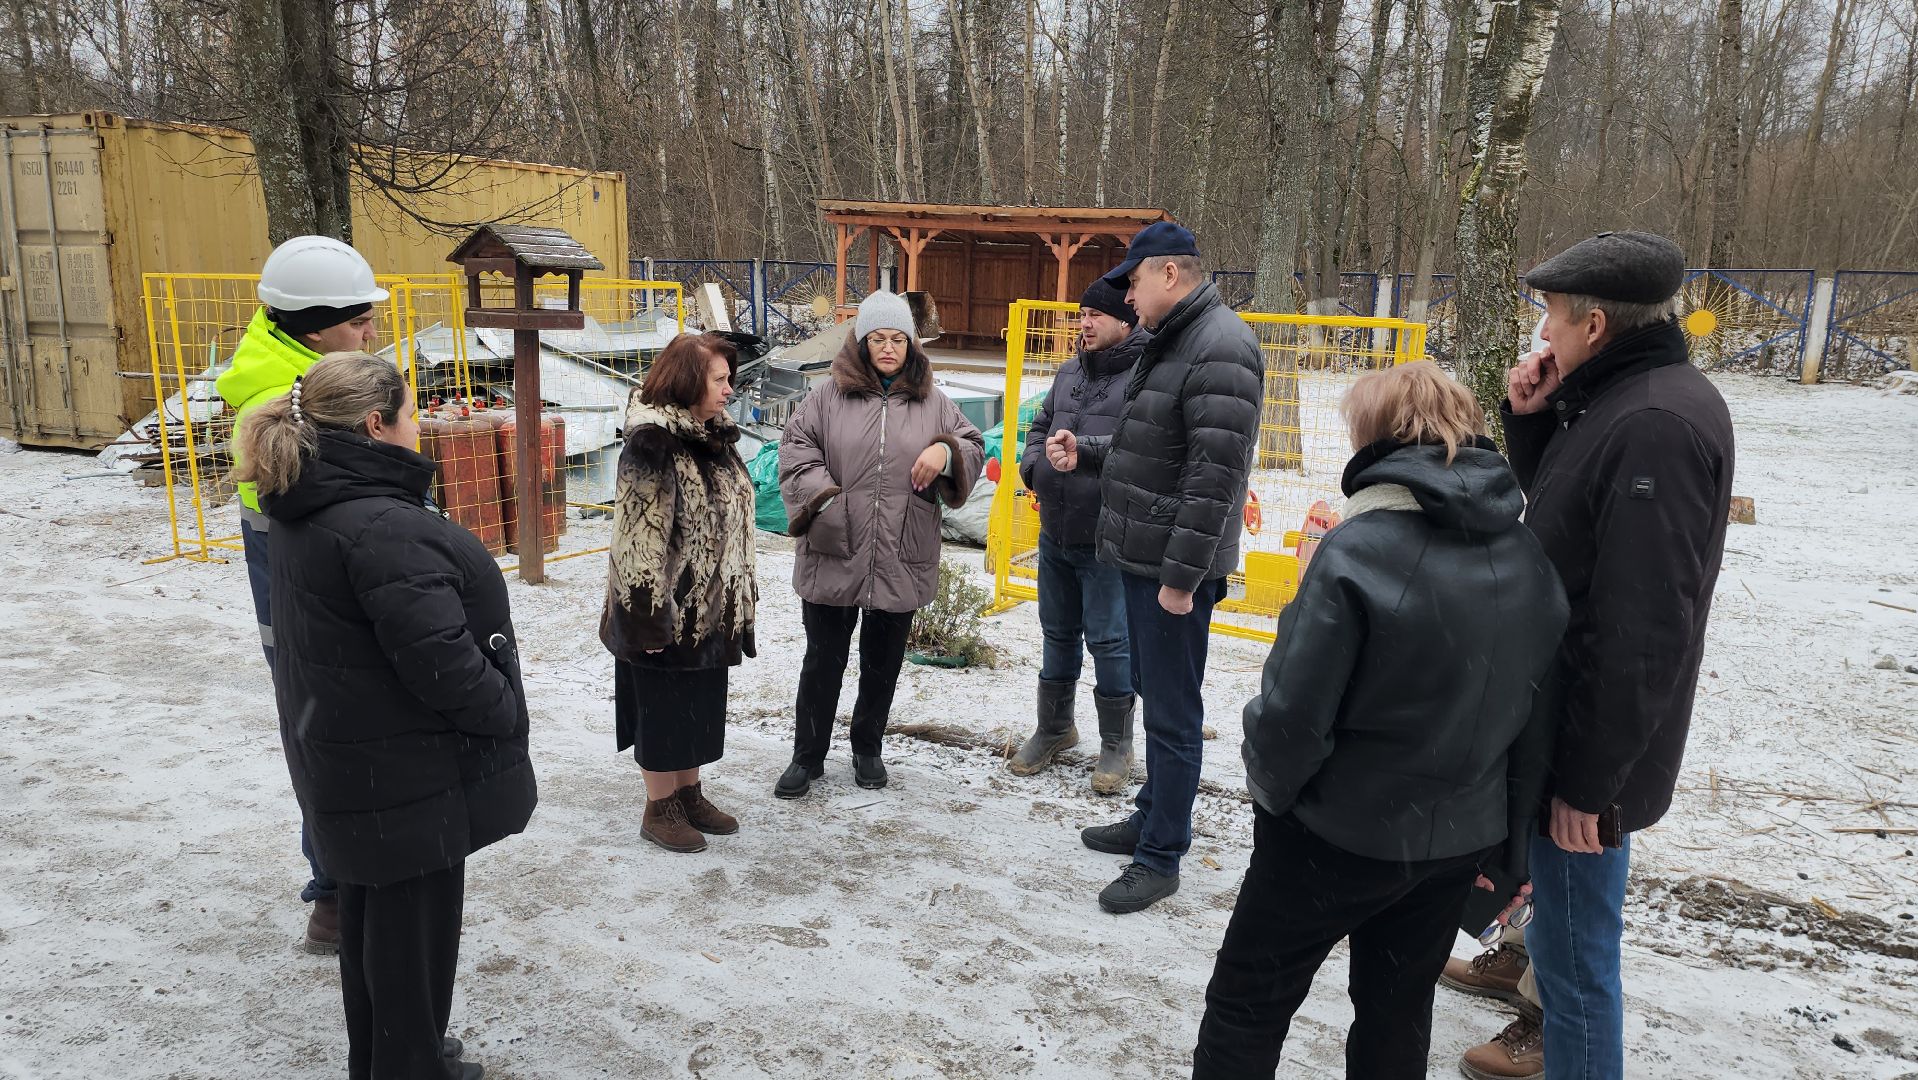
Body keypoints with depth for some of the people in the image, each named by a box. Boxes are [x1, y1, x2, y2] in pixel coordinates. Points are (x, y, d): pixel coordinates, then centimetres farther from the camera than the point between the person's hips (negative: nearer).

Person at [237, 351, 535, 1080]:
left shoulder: (308, 510, 6)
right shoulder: (382, 528, -26)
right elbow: (442, 662, -28)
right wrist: (508, 712, -12)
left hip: (353, 760, 10)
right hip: (408, 772, -10)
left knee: (372, 911, 23)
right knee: (415, 922, 6)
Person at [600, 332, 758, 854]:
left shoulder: (714, 438, 7)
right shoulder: (652, 445, -20)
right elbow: (638, 536, -21)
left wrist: (743, 594, 17)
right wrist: (647, 615, -21)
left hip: (712, 608, 8)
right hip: (668, 612, -8)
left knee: (701, 705, 18)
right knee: (663, 707, 7)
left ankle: (690, 794, 33)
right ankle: (660, 808, 22)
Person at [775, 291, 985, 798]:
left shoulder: (931, 401, 6)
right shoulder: (830, 395, 0)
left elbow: (974, 444, 11)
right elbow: (796, 448, 1)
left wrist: (947, 451, -12)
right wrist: (821, 494, -14)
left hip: (902, 560, 2)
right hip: (834, 553, -2)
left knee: (884, 662, 15)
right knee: (823, 659, 8)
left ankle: (867, 748, 36)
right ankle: (807, 756, 24)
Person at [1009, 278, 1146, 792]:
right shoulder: (1068, 373, 11)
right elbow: (1041, 426, 23)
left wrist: (1085, 458, -27)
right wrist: (1033, 464, 4)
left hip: (1108, 541, -7)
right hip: (1055, 533, 7)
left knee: (1109, 640, 3)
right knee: (1058, 634, 19)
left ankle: (1116, 745, 21)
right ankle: (1054, 727, 37)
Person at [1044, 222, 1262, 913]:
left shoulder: (1220, 350, -18)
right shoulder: (1169, 343, 16)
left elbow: (1215, 476, -24)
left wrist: (1182, 576, -24)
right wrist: (1083, 454, 9)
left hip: (1175, 571, -10)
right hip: (1139, 559, 10)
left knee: (1173, 714, 0)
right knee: (1155, 696, 20)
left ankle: (1160, 858, 11)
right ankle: (1151, 818, 36)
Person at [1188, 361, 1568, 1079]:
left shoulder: (1358, 551, -22)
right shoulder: (1530, 558, -3)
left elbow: (1293, 711, -22)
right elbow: (1542, 718, 4)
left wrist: (1271, 790, -3)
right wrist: (1510, 844, 14)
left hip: (1342, 837, -6)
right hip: (1460, 841, 6)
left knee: (1247, 1005, 12)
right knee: (1398, 1017, 23)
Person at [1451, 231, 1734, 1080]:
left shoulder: (1656, 426, -25)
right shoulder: (1614, 401, 5)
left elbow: (1643, 631, -27)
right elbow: (1559, 510, 18)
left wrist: (1589, 778, -21)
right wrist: (1530, 420, 1)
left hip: (1592, 746, -10)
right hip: (1561, 713, 10)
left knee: (1575, 946, 3)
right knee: (1558, 897, 29)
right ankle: (1539, 969, 51)